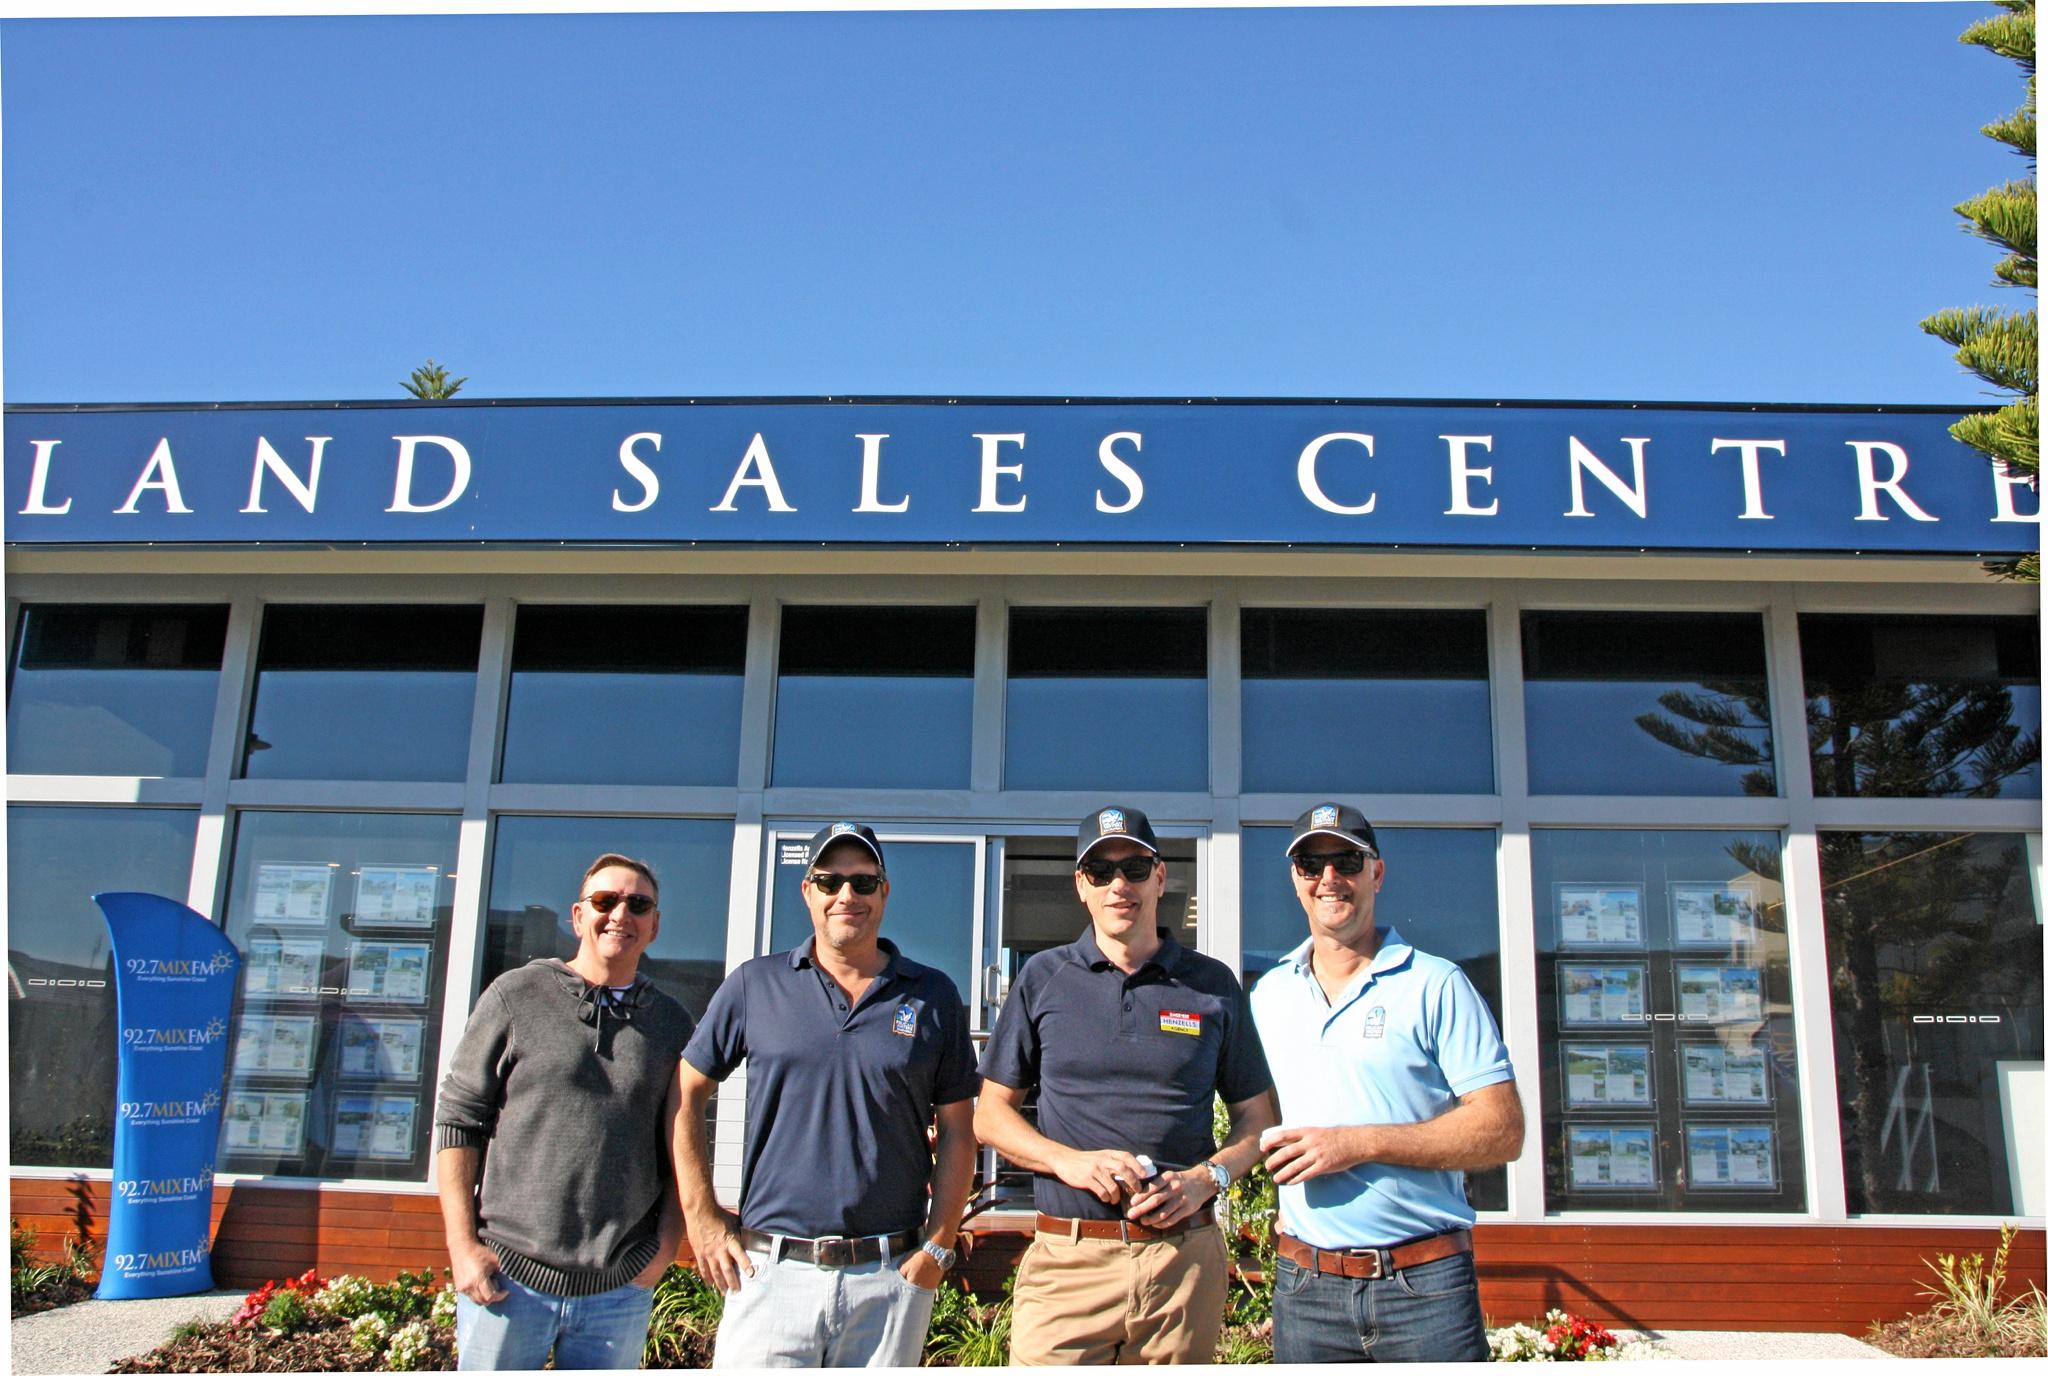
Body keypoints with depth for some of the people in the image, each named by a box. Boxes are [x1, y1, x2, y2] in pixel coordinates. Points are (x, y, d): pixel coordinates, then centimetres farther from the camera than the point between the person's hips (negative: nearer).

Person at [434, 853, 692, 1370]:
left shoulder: (671, 1023, 8)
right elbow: (458, 1119, 1)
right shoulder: (517, 996, 1)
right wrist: (463, 1245, -5)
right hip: (507, 1277, -2)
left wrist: (666, 1246, 2)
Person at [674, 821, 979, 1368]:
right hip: (772, 1272, 0)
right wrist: (702, 1218, 3)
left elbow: (956, 1132, 7)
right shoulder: (755, 985, 4)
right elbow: (687, 1095, 9)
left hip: (890, 1279, 1)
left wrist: (938, 1247, -1)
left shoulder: (933, 995, 5)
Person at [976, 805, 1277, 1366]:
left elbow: (1256, 1116, 11)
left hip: (1186, 1257, 1)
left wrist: (1206, 1178, -7)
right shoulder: (1043, 978, 6)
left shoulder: (1213, 985, 7)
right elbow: (991, 1112, 8)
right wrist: (1067, 1160, -9)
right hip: (1068, 1258, -1)